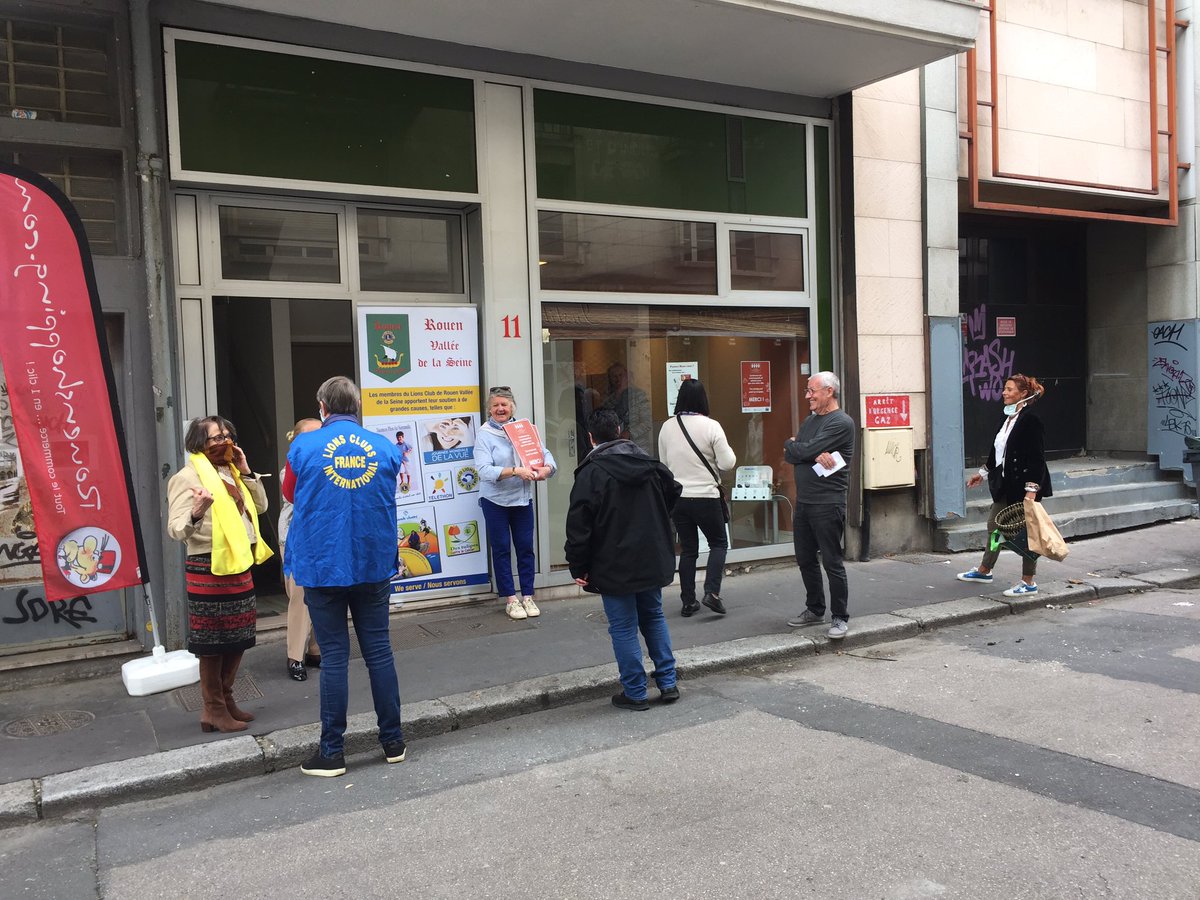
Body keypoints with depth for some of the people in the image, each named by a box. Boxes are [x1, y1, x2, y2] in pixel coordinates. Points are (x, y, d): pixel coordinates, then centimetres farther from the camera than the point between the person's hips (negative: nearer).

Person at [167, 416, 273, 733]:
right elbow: (177, 529, -17)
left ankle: (226, 700, 26)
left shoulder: (230, 473, 14)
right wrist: (196, 514, -39)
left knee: (238, 638, 13)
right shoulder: (188, 477, -11)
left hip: (239, 566, 8)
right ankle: (214, 710, 10)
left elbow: (260, 506, 13)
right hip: (209, 568, -8)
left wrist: (246, 472, 4)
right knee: (213, 642, 0)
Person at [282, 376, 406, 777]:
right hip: (374, 565, 2)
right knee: (379, 650, 10)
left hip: (323, 567, -2)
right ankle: (393, 741, 19)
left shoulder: (303, 446, -7)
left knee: (334, 657, 4)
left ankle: (332, 752, 12)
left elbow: (290, 494, 10)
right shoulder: (386, 448, 0)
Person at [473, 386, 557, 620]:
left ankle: (527, 596, 18)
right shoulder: (484, 434, -8)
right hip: (495, 500, -3)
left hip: (523, 498, 3)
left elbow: (544, 453, 2)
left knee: (525, 547, 7)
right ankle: (510, 599, 15)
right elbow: (484, 470, -18)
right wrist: (515, 471, -29)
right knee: (501, 548, 5)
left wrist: (546, 468, -21)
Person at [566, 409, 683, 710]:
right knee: (654, 617, 20)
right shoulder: (649, 464, 4)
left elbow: (579, 526, -14)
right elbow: (674, 492, 19)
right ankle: (668, 684, 22)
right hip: (653, 561, 6)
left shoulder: (590, 473, -13)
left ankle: (635, 693, 11)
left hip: (614, 568, -5)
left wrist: (578, 567, -6)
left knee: (623, 628, 4)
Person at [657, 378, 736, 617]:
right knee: (718, 543, 13)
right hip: (705, 496, -4)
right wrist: (728, 452, 10)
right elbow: (727, 462, -9)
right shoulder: (710, 426, -12)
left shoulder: (667, 427, 2)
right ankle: (712, 592, -1)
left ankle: (688, 601, 15)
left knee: (687, 549, 13)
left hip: (676, 497, 4)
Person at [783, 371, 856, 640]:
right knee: (805, 559, 15)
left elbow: (805, 451, -19)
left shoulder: (841, 423, -11)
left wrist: (792, 445, 3)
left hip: (828, 504, -8)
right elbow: (790, 456, 5)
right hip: (803, 503, 8)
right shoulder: (810, 421, 16)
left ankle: (840, 617, 8)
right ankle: (815, 610, 29)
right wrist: (816, 455, -14)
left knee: (831, 562, -3)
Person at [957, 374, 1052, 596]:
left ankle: (1029, 582, 13)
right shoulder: (1008, 418, 10)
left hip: (1024, 485, -9)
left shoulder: (1030, 420, -17)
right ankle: (984, 570, 34)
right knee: (994, 525, 18)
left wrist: (1031, 490, -25)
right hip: (1006, 484, 9)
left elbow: (1036, 457, -20)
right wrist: (983, 473, 26)